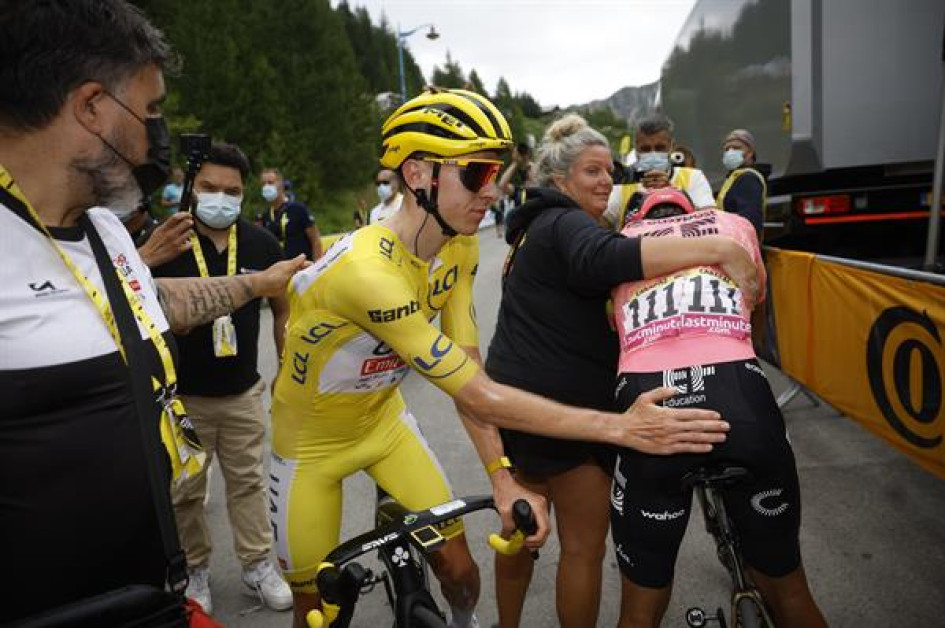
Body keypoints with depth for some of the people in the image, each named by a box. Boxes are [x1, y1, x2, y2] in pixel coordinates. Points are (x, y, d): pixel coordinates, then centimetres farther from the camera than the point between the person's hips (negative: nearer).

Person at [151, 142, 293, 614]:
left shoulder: (261, 244, -2)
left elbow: (282, 310, 9)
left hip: (243, 392, 2)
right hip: (182, 396, -2)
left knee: (247, 482, 12)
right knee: (185, 491, 11)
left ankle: (258, 565, 27)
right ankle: (195, 570, 31)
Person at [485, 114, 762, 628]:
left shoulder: (540, 226, 22)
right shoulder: (566, 223, -11)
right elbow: (606, 259, -34)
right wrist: (720, 249, -36)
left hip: (513, 394, 10)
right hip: (559, 406, -10)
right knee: (584, 543, 5)